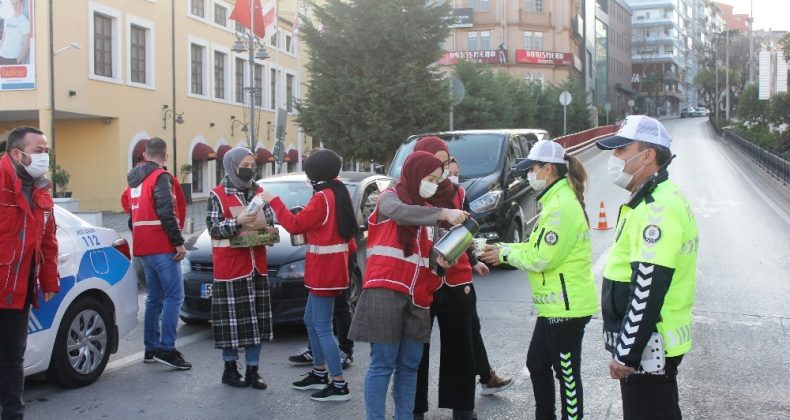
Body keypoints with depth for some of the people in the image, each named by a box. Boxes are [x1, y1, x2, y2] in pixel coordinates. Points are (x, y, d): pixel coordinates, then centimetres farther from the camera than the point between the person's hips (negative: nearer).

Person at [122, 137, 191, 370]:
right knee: (174, 296, -9)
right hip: (162, 246, -9)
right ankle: (166, 349, -15)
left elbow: (127, 203, 21)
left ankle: (151, 348, 17)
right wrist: (179, 242, -17)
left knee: (155, 297, 14)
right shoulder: (161, 178, -11)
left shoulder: (135, 179, 15)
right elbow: (167, 213, -19)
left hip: (143, 247, 9)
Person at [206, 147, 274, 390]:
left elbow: (270, 221, 19)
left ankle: (252, 370, 15)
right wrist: (237, 222, -22)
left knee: (256, 316, 6)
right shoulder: (218, 195, -3)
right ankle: (230, 369, 13)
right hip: (229, 266, -5)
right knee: (232, 316, -2)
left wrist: (268, 230, -3)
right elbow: (213, 228, -9)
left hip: (256, 264, 5)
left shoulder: (258, 192, 13)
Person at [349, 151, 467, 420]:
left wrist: (437, 259, -3)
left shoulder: (422, 208, 20)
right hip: (386, 292, -7)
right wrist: (444, 214, -35)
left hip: (415, 295, 7)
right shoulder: (389, 197, -1)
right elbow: (400, 213, -26)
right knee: (383, 363, -7)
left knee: (410, 364, 8)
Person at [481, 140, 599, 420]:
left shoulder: (562, 206, -20)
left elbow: (541, 258, -21)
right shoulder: (556, 200, 13)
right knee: (537, 363, 20)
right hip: (555, 303, 11)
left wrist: (505, 253, -7)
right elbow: (539, 247, 16)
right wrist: (502, 249, 5)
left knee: (567, 373, 1)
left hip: (567, 305, -11)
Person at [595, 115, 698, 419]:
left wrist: (625, 353, -22)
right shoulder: (655, 201, 13)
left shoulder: (658, 209, -22)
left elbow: (648, 290, -26)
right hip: (650, 344, 10)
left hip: (647, 348, -10)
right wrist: (625, 346, 21)